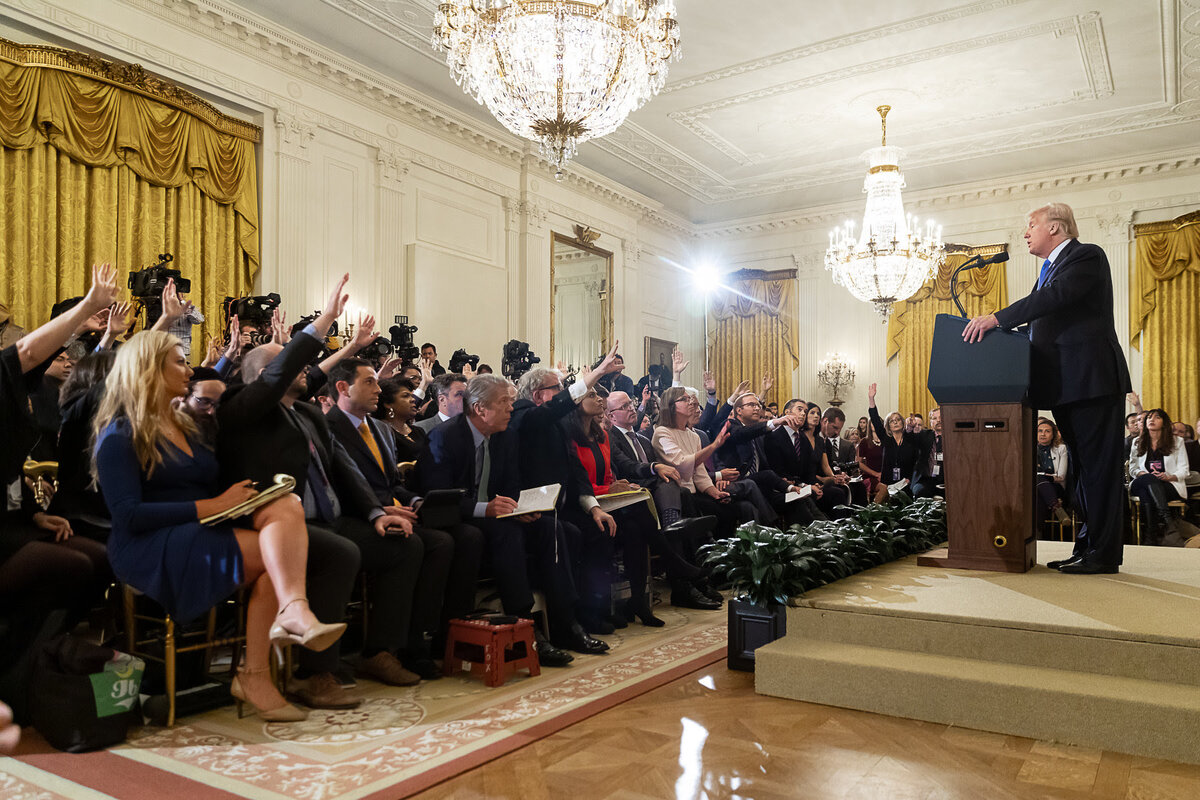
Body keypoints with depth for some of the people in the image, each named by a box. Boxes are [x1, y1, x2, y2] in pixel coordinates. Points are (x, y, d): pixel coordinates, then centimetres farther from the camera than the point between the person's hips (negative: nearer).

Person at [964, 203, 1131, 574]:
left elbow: (1055, 297, -23)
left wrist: (996, 318, -25)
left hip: (1092, 381, -9)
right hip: (1065, 386, 10)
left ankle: (1103, 554, -1)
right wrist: (992, 323, 3)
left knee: (1099, 466, -5)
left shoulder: (1087, 256, -6)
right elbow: (1039, 321, 16)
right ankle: (1087, 547, 19)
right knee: (1081, 467, 12)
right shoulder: (1050, 268, 21)